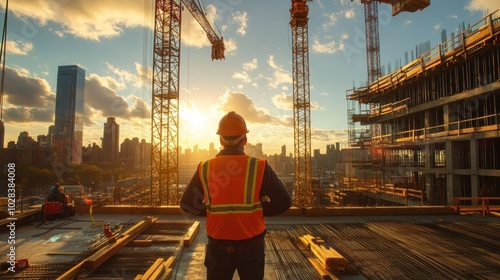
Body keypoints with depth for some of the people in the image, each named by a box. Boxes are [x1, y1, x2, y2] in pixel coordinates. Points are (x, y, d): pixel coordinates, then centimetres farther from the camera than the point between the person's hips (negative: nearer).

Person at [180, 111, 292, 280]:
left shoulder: (205, 169, -7)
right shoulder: (260, 167, -12)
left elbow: (187, 204, 1)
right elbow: (283, 202, -11)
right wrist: (259, 210, 3)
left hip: (218, 247, 1)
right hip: (251, 246, -1)